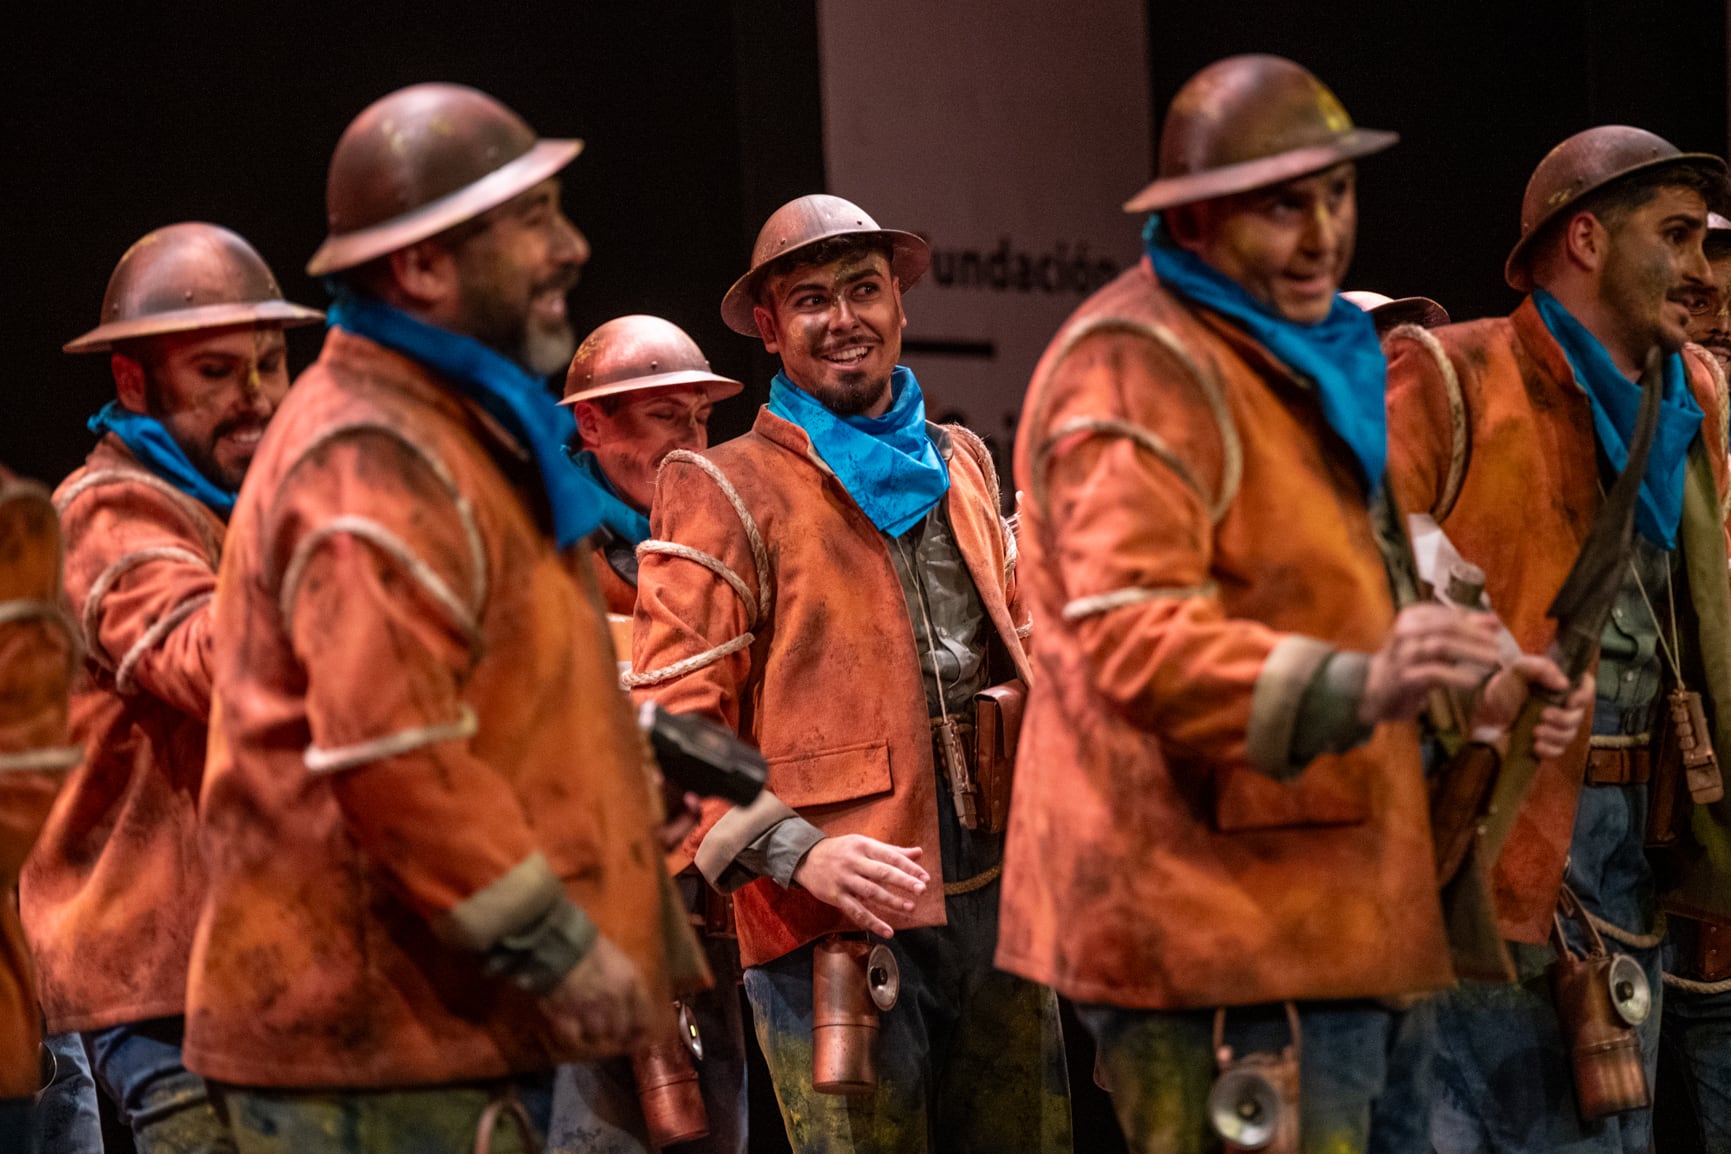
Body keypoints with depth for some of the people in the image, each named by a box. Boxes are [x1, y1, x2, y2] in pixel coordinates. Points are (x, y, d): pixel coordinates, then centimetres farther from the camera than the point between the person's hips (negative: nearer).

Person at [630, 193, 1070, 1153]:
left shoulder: (961, 464, 18)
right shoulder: (724, 494, -2)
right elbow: (674, 728, -9)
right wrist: (796, 852, -21)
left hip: (993, 893, 6)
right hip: (836, 929, -6)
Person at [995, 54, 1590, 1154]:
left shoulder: (1305, 357, 22)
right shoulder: (1139, 369, -12)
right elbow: (1130, 633, -25)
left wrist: (1469, 694, 19)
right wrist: (1352, 690, -37)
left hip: (1343, 919, 10)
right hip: (1227, 936, -10)